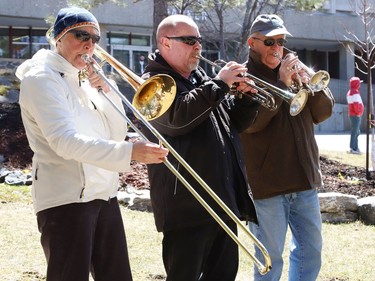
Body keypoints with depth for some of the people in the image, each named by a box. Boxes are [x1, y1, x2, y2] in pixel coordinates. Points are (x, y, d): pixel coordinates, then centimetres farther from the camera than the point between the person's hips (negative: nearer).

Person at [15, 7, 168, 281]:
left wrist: (108, 92, -2)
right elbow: (65, 140, -24)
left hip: (104, 194, 8)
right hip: (66, 198, -8)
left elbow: (117, 134, 14)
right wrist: (131, 152, -33)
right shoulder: (41, 79, -10)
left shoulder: (85, 80, 15)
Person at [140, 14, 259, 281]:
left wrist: (246, 98, 2)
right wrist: (220, 84, -20)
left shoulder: (202, 79, 18)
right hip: (186, 205, -8)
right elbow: (177, 117, -26)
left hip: (224, 200, 8)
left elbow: (234, 123, 22)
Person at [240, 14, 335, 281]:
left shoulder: (296, 70, 12)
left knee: (311, 250, 14)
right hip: (266, 184, -5)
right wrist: (281, 84, -21)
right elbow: (249, 122, -19)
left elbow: (324, 111, 7)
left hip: (304, 180, 6)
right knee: (270, 258, 2)